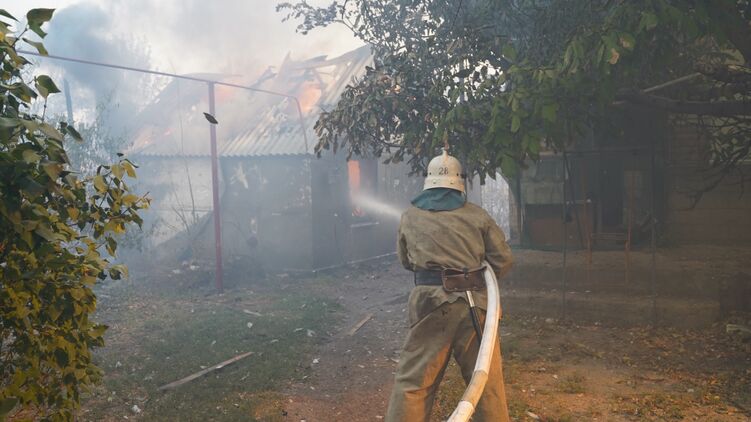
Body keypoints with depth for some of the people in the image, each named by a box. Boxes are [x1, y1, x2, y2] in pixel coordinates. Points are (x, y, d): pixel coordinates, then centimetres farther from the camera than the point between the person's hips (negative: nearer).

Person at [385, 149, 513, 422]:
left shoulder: (410, 217, 8)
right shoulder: (477, 215, 6)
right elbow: (503, 260, 6)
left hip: (431, 302, 0)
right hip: (474, 303, 1)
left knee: (413, 383, 4)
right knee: (488, 382, 12)